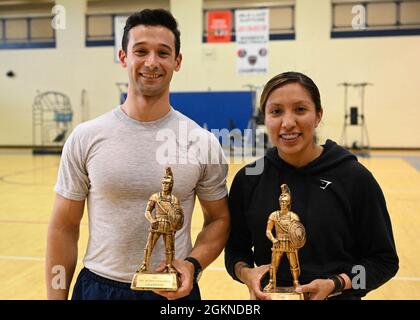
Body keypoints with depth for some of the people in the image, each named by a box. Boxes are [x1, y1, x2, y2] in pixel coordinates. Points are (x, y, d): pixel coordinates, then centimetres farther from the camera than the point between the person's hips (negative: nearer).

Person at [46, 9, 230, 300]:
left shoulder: (203, 142, -7)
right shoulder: (85, 138, -7)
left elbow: (219, 219, 2)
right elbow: (64, 228, -2)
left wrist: (193, 265, -14)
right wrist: (56, 296, -3)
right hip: (98, 286, 1)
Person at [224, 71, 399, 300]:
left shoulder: (355, 178, -15)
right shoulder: (248, 179, -8)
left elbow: (384, 260, -8)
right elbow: (235, 249, 2)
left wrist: (335, 284, -22)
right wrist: (245, 272, -18)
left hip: (337, 296, -2)